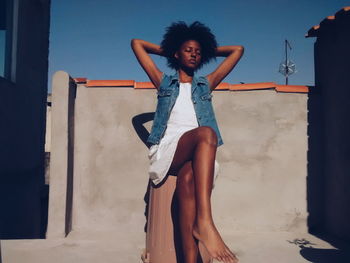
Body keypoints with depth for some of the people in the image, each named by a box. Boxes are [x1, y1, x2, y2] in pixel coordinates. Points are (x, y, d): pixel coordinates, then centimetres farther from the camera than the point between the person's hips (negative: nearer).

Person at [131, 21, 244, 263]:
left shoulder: (206, 85, 26)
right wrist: (166, 51, 35)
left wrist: (210, 50, 40)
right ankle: (205, 221, -47)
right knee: (206, 133, -36)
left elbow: (238, 50, 33)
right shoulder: (164, 82, 23)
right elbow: (136, 43, 27)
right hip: (167, 150, -2)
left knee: (188, 176, -37)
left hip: (196, 155, 2)